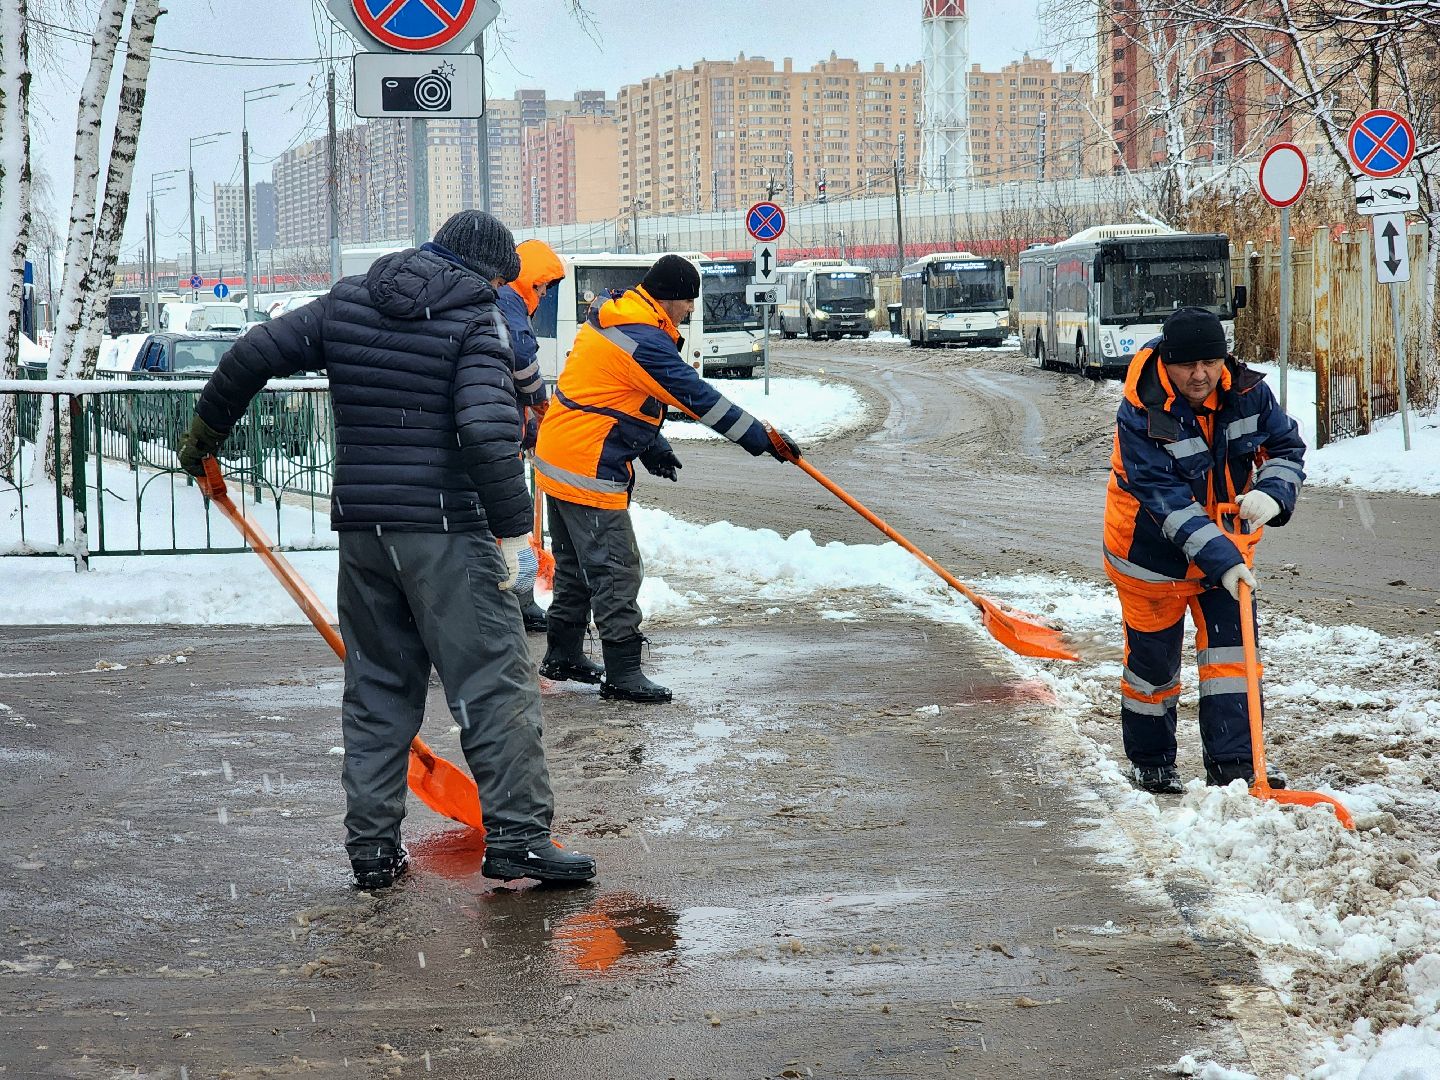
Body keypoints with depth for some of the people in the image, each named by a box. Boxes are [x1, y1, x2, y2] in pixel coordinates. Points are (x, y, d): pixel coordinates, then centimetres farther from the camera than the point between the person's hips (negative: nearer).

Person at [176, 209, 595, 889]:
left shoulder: (346, 303, 11)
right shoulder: (477, 319, -6)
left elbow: (254, 355, 13)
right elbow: (487, 429, -20)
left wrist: (206, 430, 28)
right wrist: (513, 525, -15)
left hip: (361, 528, 6)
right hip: (447, 533, -6)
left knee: (376, 689, 14)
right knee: (495, 683, 0)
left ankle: (371, 847, 15)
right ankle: (517, 836, -3)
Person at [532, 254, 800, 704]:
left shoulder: (610, 316, 10)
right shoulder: (645, 342, -21)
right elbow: (700, 398, -20)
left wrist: (650, 445, 20)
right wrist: (763, 438, -15)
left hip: (557, 459, 10)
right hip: (589, 469, -10)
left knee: (575, 565, 21)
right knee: (615, 569, -6)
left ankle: (563, 655, 31)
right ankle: (622, 674, -4)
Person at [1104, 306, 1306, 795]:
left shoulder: (1247, 392, -14)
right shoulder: (1140, 416, -28)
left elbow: (1286, 446, -1)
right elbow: (1168, 502, -33)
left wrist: (1271, 494, -23)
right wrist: (1220, 558, -40)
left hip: (1227, 542, 4)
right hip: (1152, 549, -4)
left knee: (1231, 646, -4)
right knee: (1153, 658, 8)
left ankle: (1232, 764, -2)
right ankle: (1150, 763, 27)